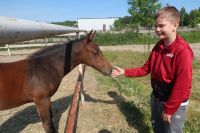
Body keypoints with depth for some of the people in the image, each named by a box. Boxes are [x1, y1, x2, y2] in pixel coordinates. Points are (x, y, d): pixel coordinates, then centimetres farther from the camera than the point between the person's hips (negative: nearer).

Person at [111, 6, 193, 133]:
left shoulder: (183, 51, -26)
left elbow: (182, 86, -24)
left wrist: (169, 109, -17)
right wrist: (125, 72, -3)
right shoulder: (158, 47, -2)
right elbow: (146, 69, 5)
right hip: (157, 98, 7)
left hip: (175, 104, -7)